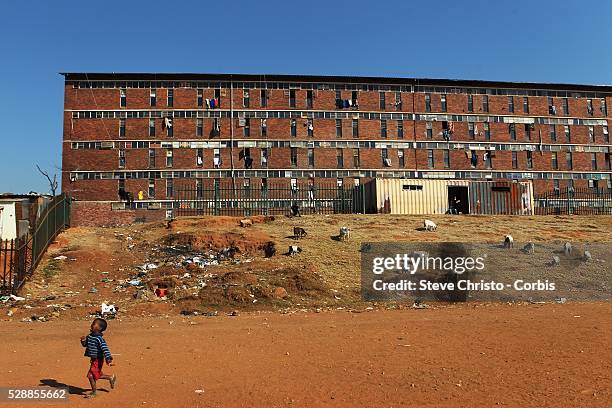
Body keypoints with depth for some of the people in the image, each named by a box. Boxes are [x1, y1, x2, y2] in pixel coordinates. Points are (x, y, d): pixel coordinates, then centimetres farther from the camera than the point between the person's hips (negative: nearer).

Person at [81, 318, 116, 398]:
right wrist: (83, 341, -7)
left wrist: (108, 359, -34)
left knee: (91, 375, -4)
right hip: (93, 359, 8)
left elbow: (105, 349, -27)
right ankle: (111, 377, 40)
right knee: (97, 375, 19)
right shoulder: (89, 336, 3)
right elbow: (85, 344, 16)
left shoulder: (99, 339, -23)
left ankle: (94, 392, 14)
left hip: (98, 360, -8)